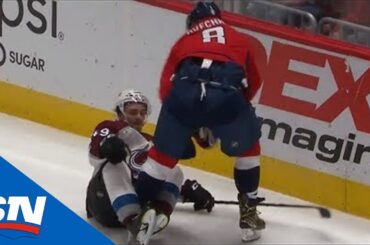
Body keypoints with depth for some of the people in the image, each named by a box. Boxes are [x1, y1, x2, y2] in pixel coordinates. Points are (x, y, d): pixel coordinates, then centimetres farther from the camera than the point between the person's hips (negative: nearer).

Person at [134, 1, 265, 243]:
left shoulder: (184, 41, 34)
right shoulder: (239, 40, 36)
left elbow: (166, 85, 27)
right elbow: (253, 83, 37)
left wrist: (191, 127, 37)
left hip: (183, 92, 1)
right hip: (226, 93, -1)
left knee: (164, 153, 18)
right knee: (248, 148, 24)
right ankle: (248, 214, 24)